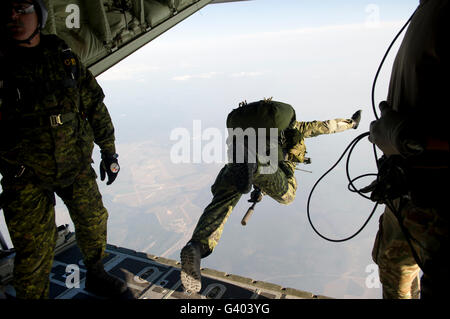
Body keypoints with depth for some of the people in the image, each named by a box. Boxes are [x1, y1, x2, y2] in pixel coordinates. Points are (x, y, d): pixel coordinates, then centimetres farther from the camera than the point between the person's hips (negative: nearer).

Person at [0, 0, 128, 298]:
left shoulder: (65, 56, 0)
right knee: (35, 251, 1)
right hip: (27, 174, -3)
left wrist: (109, 151, 6)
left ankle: (96, 276, 45)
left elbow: (95, 105, 5)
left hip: (77, 165, 4)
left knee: (94, 221, 18)